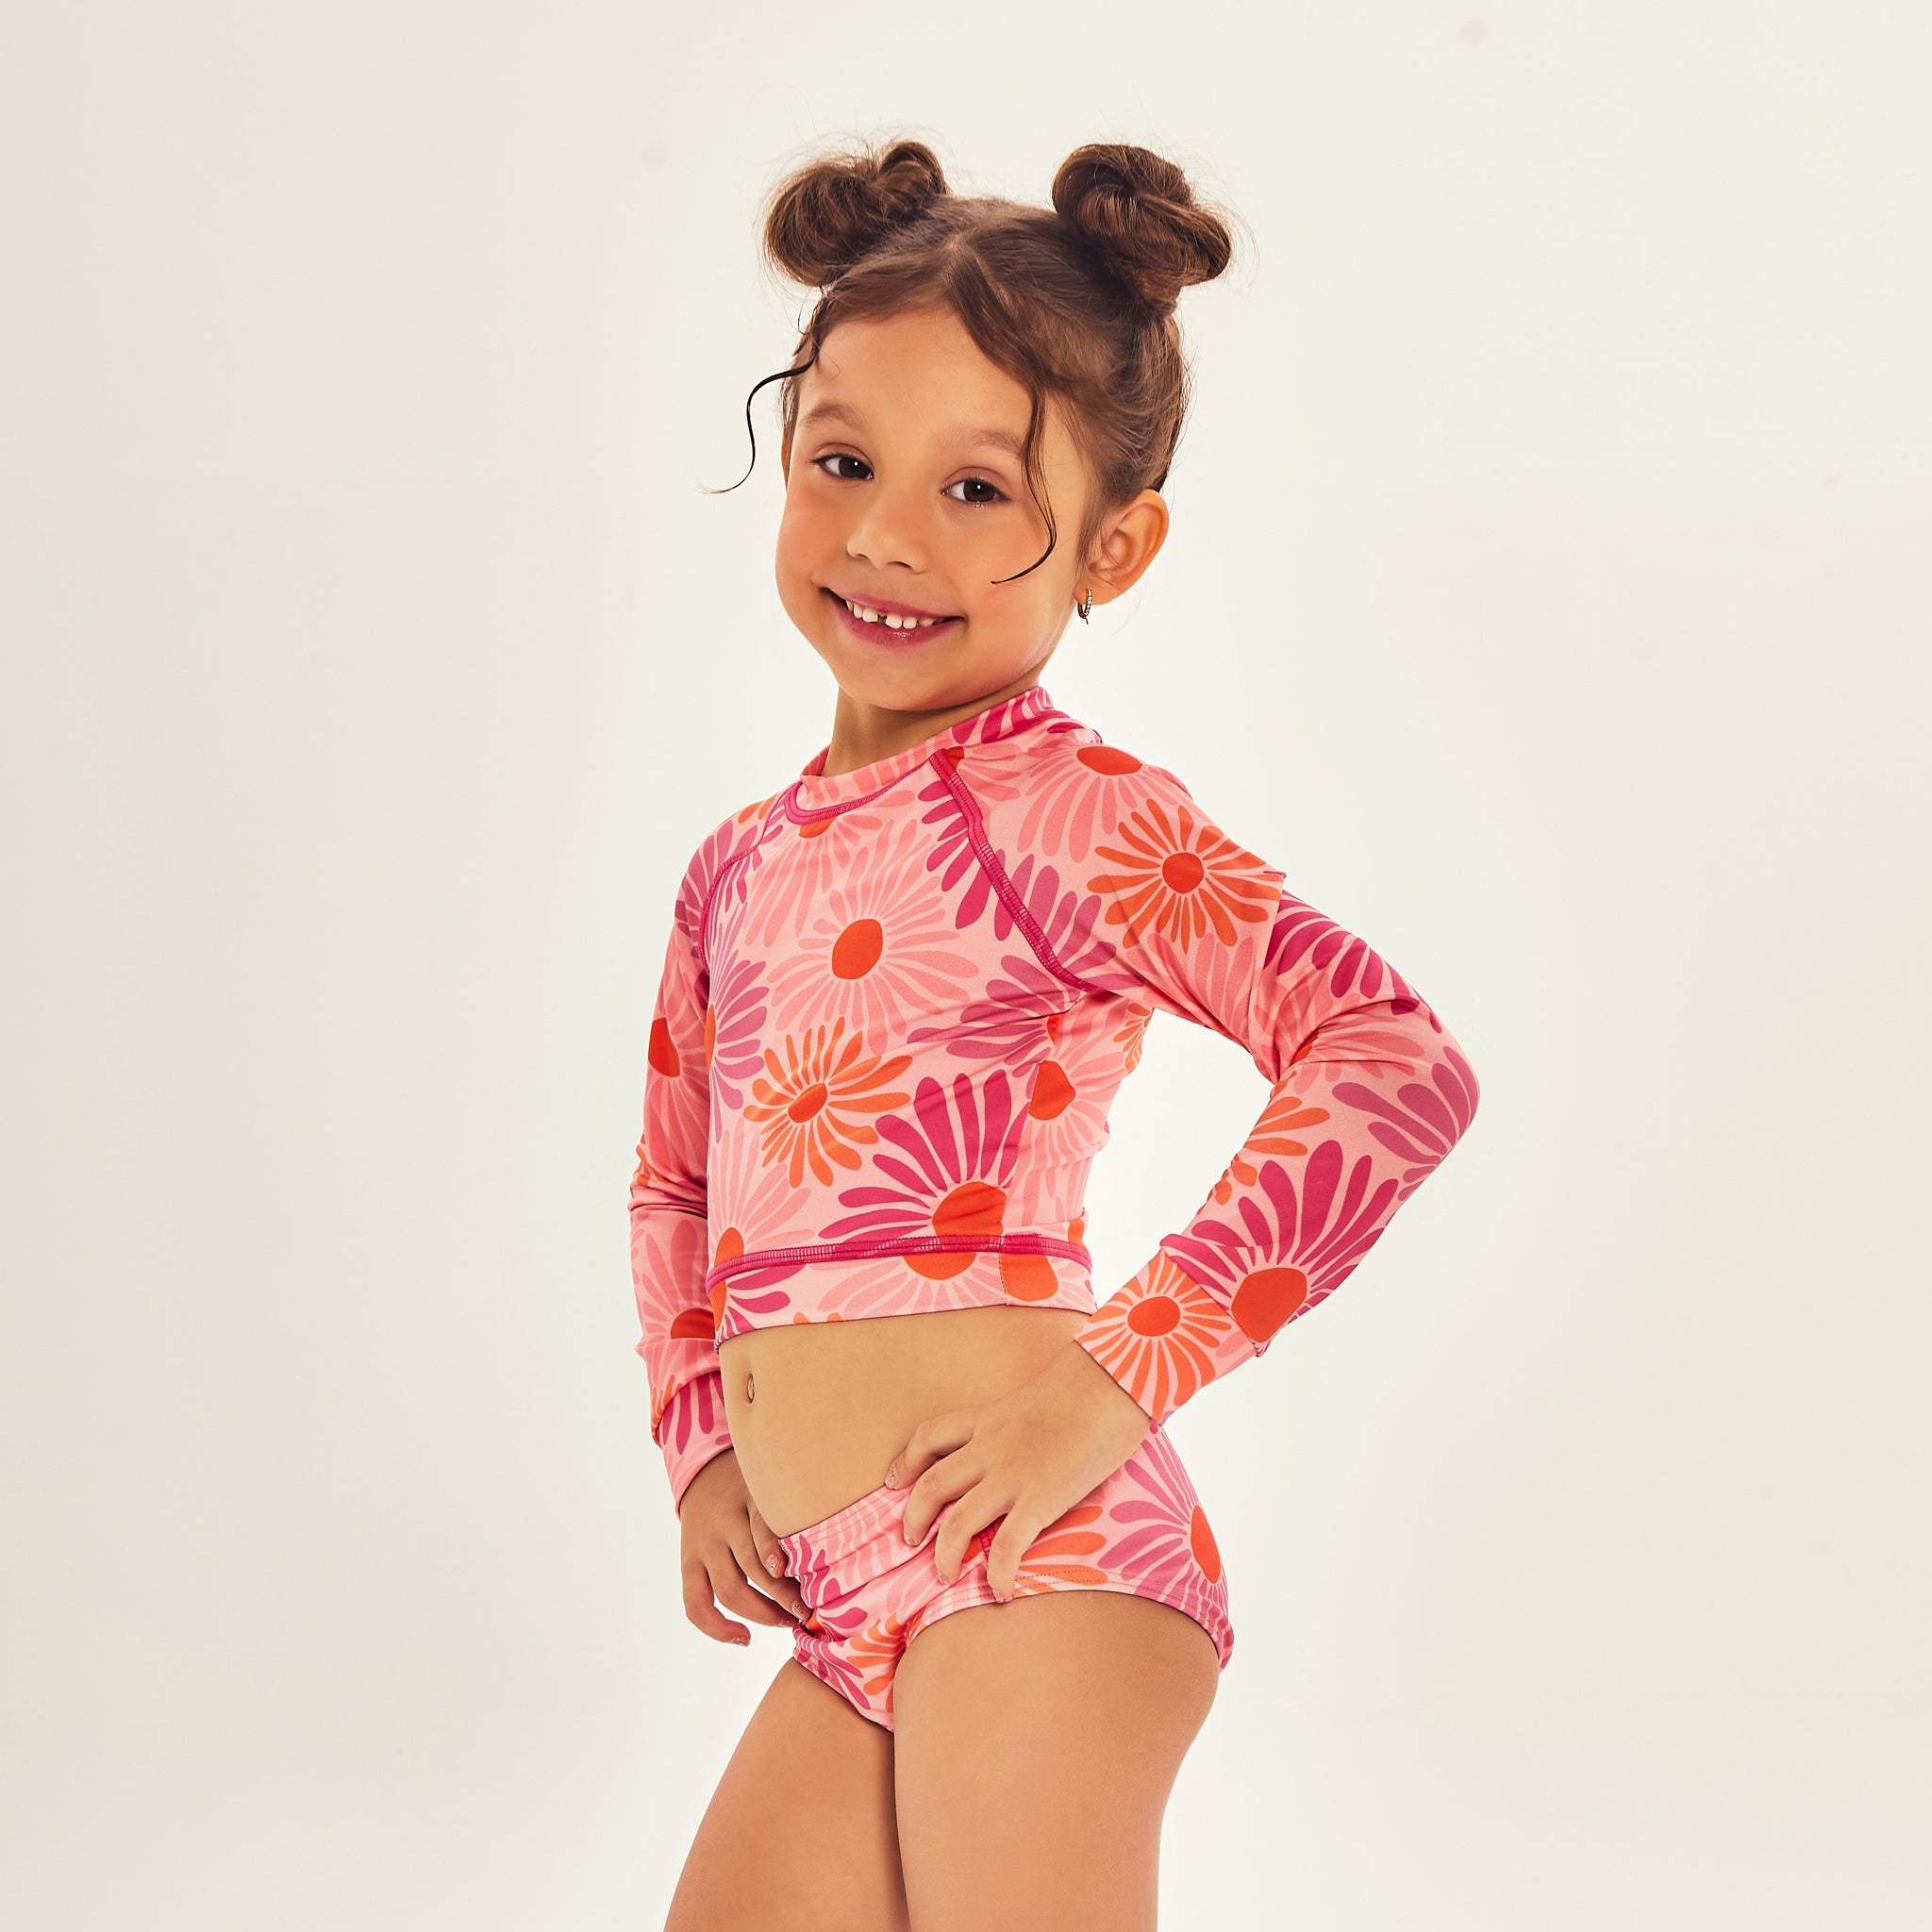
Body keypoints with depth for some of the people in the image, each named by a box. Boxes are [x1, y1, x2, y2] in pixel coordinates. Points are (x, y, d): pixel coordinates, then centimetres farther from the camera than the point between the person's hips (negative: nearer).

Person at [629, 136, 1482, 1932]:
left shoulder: (1064, 809, -8)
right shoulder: (742, 861, 13)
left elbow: (1400, 1061, -19)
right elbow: (674, 1183, 26)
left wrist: (1125, 1370, -18)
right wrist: (701, 1441, 11)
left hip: (1032, 1573, -7)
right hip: (845, 1607, 7)